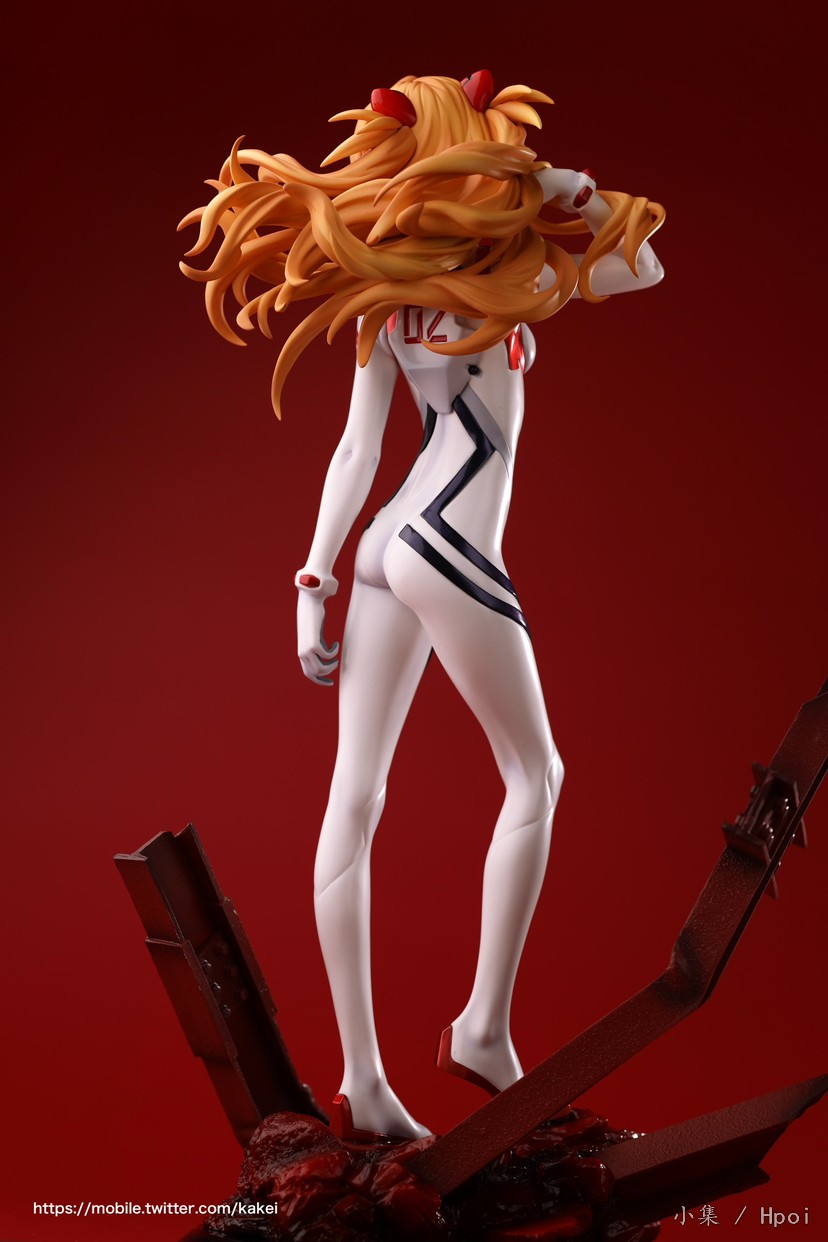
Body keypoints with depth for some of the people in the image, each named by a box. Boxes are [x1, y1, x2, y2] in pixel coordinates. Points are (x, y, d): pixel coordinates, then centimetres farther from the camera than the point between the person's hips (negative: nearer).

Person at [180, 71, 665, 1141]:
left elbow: (356, 451, 10)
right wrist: (561, 186, 6)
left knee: (356, 795, 0)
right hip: (448, 546, -7)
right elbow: (641, 263, 4)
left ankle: (362, 1078, 4)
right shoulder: (487, 273, -4)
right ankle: (485, 1025, 8)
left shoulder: (385, 300, 14)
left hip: (386, 546, 7)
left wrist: (314, 581, 8)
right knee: (533, 776, 8)